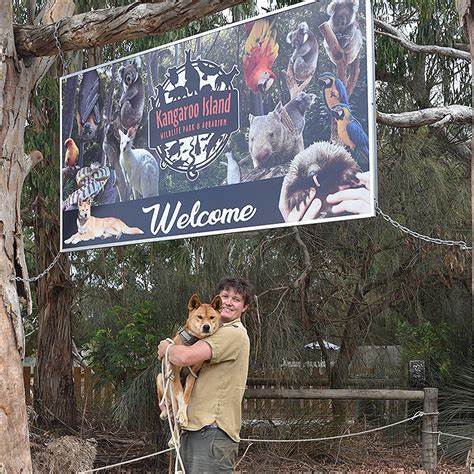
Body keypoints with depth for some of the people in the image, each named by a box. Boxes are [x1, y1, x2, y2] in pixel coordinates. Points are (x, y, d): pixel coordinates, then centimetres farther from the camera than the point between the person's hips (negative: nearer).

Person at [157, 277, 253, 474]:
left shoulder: (234, 333, -11)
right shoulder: (217, 333, 23)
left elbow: (185, 357, -22)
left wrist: (165, 348, 0)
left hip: (212, 429, -10)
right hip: (194, 428, 10)